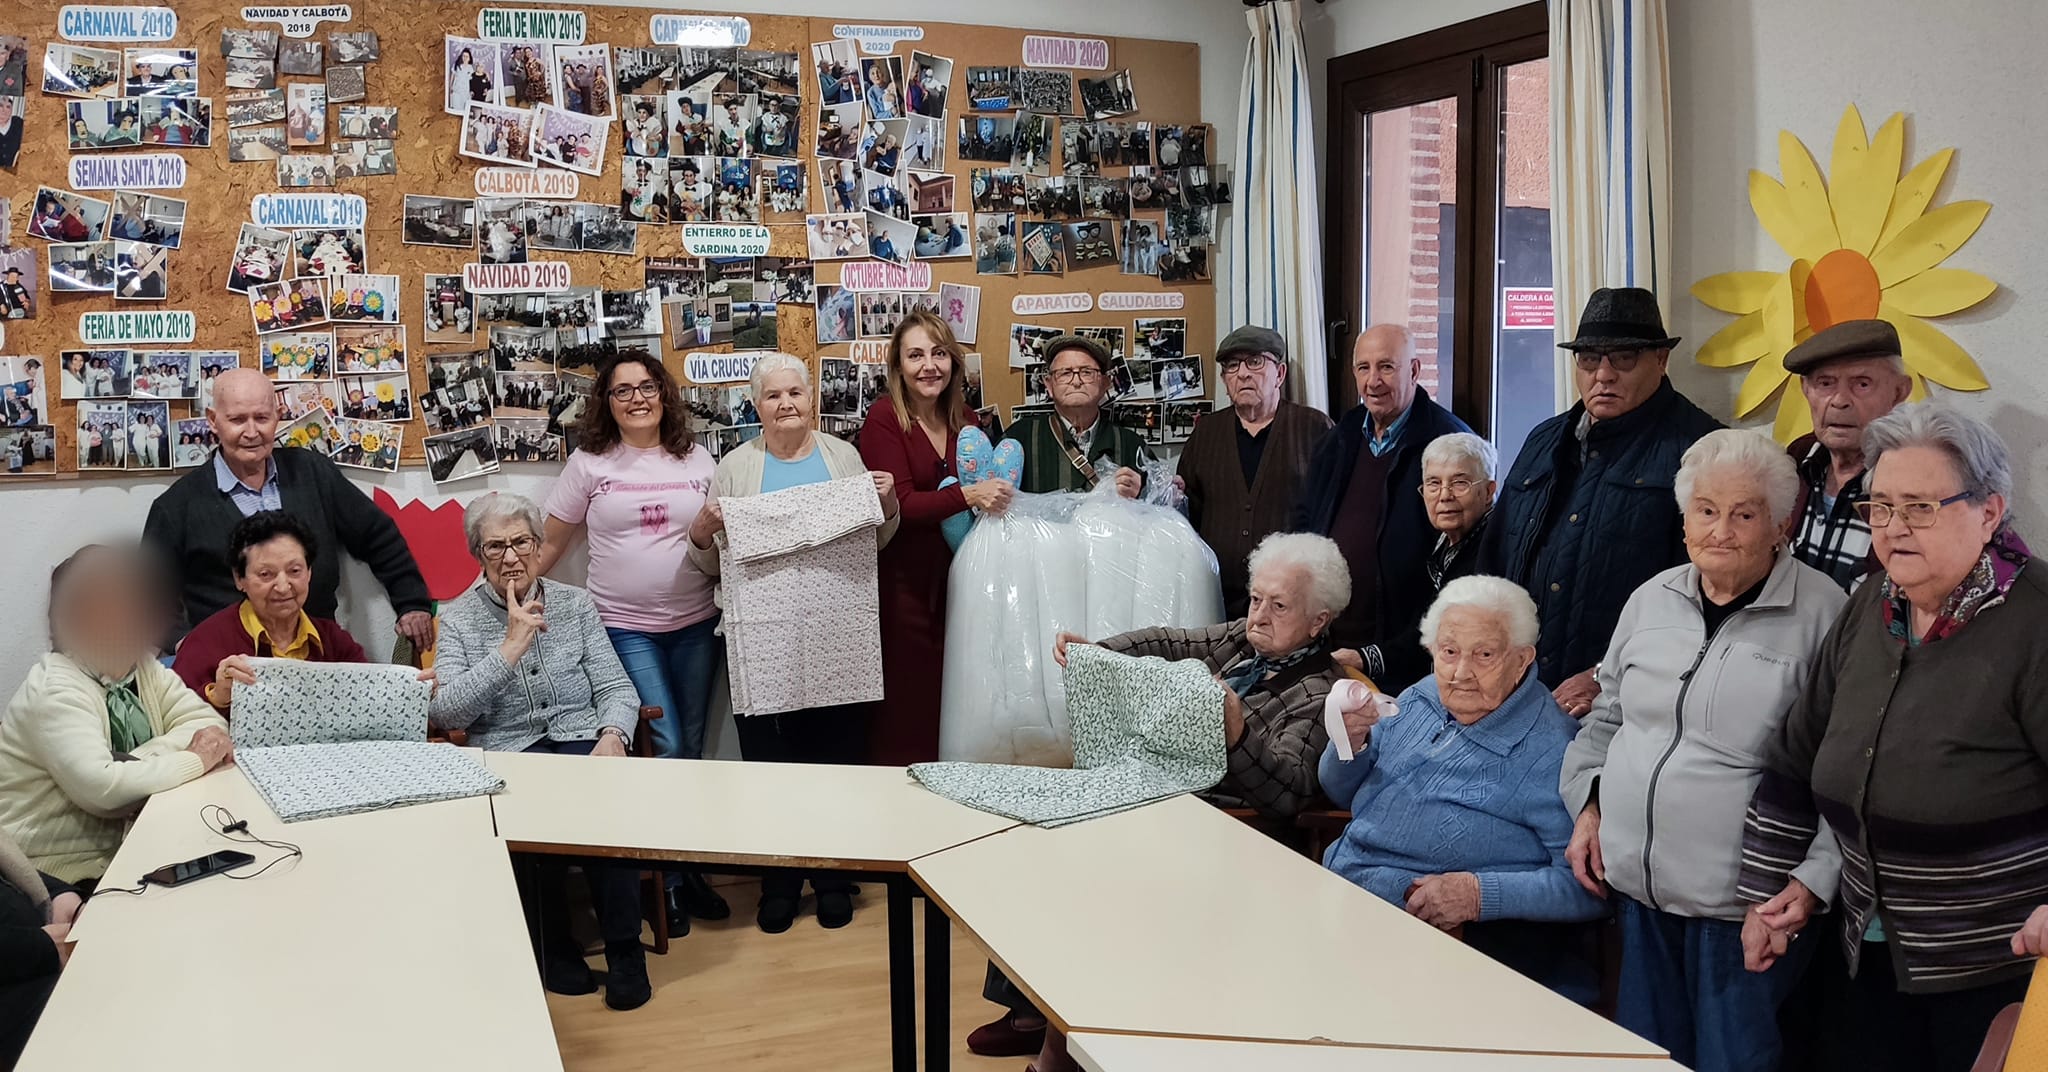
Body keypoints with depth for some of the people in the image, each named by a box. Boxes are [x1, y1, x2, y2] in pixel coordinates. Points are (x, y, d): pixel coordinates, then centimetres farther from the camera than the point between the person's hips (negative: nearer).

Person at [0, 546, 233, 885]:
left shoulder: (142, 667, 6)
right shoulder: (55, 691, -16)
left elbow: (209, 725, -2)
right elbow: (100, 787, -28)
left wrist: (142, 759, -18)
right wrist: (194, 760, -18)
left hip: (123, 849, 7)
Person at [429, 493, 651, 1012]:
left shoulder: (575, 603, 13)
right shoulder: (458, 619, 8)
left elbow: (617, 688, 9)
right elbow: (445, 712, -7)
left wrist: (612, 735, -13)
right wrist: (511, 646, -12)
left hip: (582, 741, 1)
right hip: (506, 756, -1)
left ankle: (624, 949, -15)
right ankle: (554, 948, -10)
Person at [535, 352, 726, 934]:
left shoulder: (697, 459, 7)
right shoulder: (589, 463, 3)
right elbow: (549, 545, 7)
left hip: (696, 624, 2)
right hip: (624, 627, -2)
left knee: (691, 747, 8)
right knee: (663, 746, -9)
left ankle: (688, 866, 22)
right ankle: (670, 877, 8)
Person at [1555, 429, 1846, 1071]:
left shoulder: (1821, 614, -10)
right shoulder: (1652, 599, 8)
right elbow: (1607, 718, 20)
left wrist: (1813, 881, -16)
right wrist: (1588, 807, 8)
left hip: (1742, 907, -5)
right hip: (1636, 888, 5)